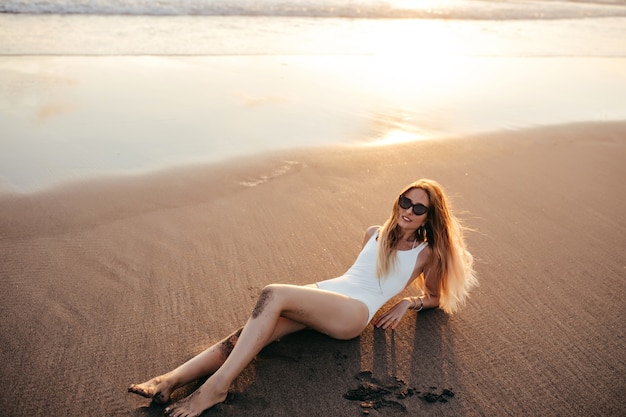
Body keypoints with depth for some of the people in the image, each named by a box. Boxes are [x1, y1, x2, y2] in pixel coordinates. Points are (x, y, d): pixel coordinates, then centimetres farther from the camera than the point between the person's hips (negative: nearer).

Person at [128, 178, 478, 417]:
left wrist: (408, 303, 5)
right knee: (245, 334, -21)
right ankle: (170, 381, -30)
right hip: (323, 293, 5)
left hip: (354, 312, -5)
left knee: (273, 295, -32)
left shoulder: (426, 253, 13)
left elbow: (435, 297, 22)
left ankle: (217, 386, -33)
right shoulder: (376, 234, 24)